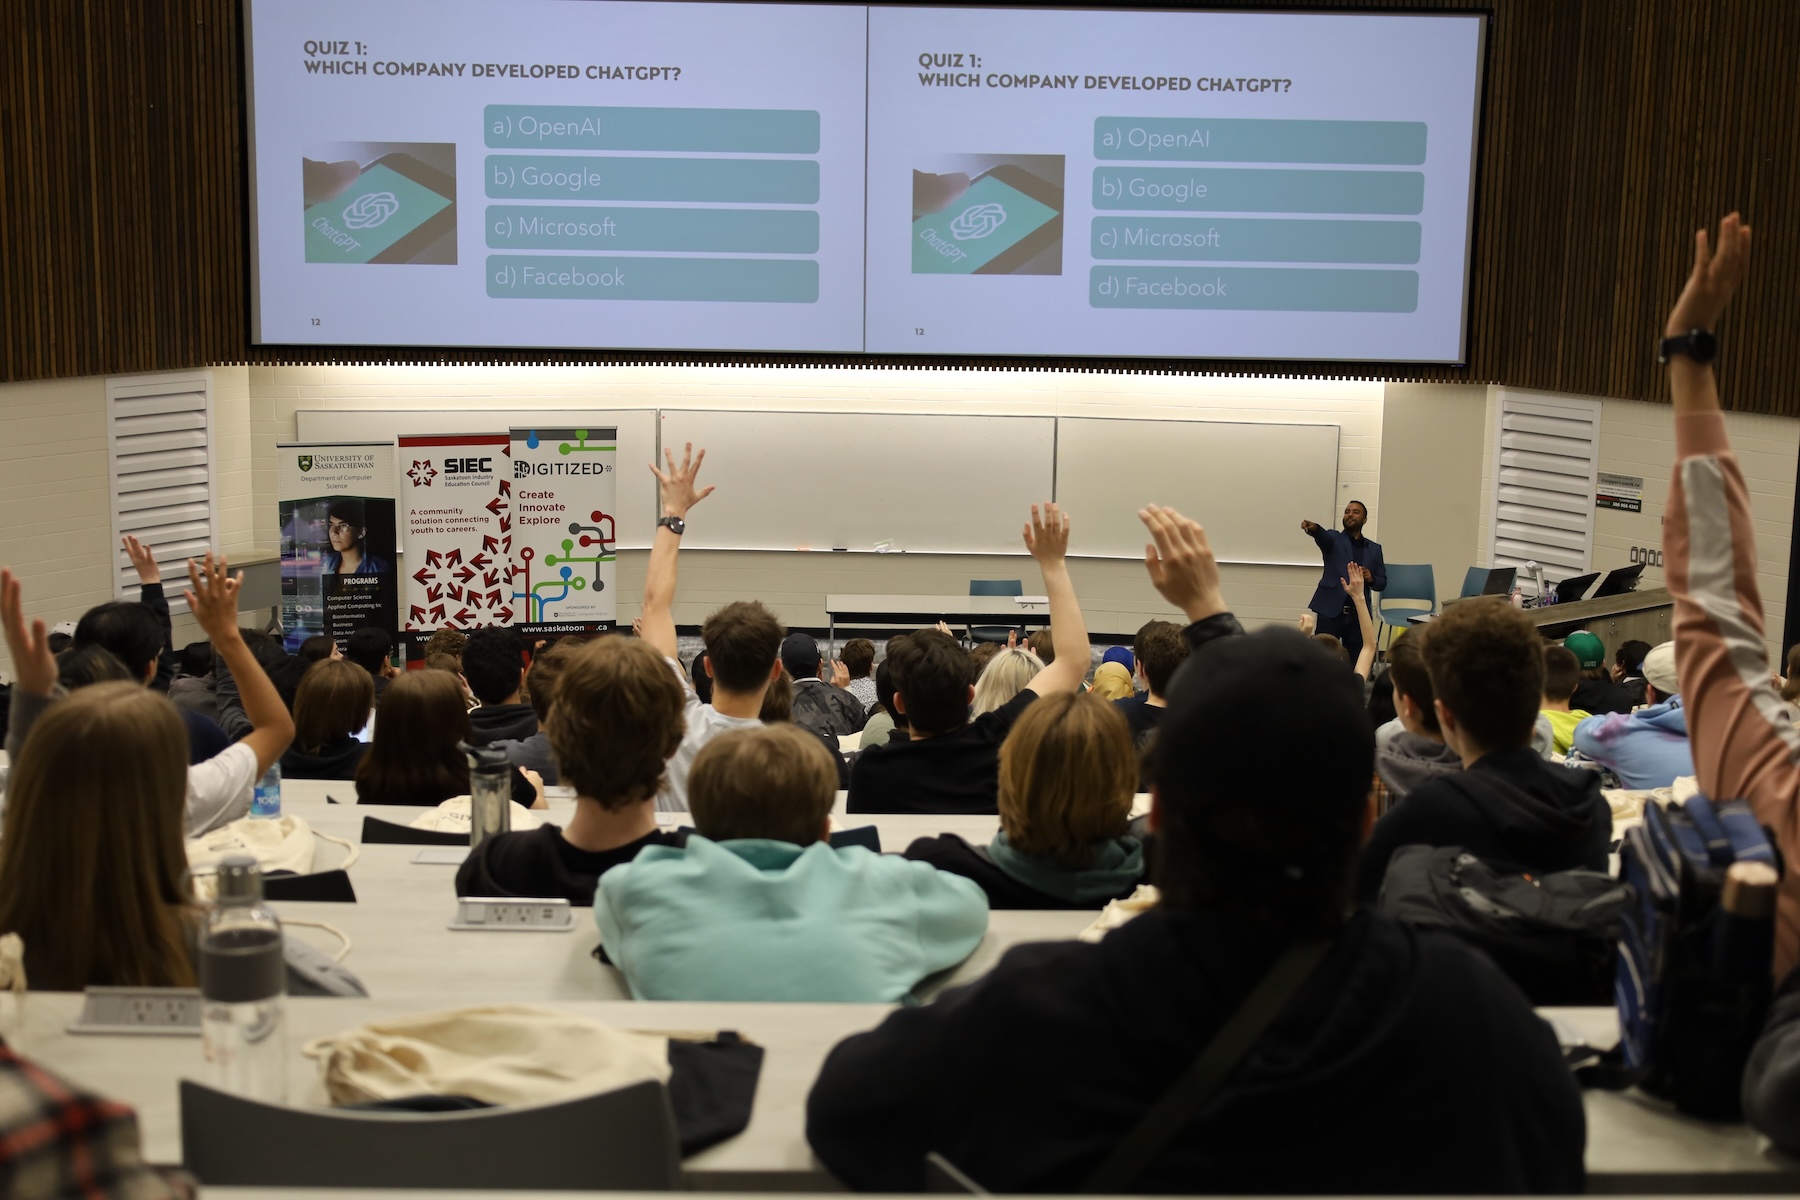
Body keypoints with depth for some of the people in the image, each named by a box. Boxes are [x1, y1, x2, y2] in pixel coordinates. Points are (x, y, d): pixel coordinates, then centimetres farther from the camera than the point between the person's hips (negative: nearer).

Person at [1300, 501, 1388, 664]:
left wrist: (1371, 578, -8)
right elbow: (1324, 536, -18)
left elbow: (1382, 583, 16)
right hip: (1331, 612, -3)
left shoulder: (1374, 549, 15)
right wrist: (1314, 528, -42)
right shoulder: (1334, 539, 7)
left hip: (1359, 615, 3)